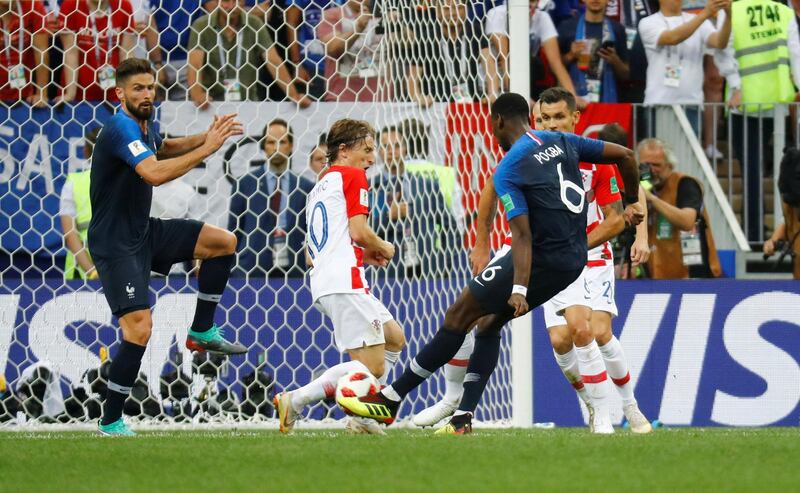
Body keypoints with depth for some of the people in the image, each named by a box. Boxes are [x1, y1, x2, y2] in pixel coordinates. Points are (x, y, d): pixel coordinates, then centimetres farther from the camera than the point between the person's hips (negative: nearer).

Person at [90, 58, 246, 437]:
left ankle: (202, 332, 15)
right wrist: (206, 149, -31)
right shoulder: (122, 128, -23)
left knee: (224, 243, 7)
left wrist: (205, 137, 14)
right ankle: (110, 424, -8)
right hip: (116, 244, -9)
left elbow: (163, 149, 30)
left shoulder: (145, 125, 6)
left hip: (144, 231, 9)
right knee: (139, 329, -18)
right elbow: (154, 173, -38)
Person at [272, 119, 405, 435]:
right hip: (345, 281, -10)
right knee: (372, 367, -12)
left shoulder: (320, 187, 26)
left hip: (323, 283, 10)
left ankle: (362, 415, 10)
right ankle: (294, 401, -18)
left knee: (395, 338, 20)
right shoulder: (352, 176, -1)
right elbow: (359, 232, -13)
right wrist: (384, 249, 7)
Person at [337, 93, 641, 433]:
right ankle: (464, 419, 11)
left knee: (459, 315, 0)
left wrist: (519, 289, -26)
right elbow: (625, 156, 12)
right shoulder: (562, 142, 10)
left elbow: (522, 234, -20)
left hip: (543, 258, -8)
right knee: (490, 321, 18)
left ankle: (390, 401, 2)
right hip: (574, 260, 8)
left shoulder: (507, 170, -10)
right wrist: (634, 203, 27)